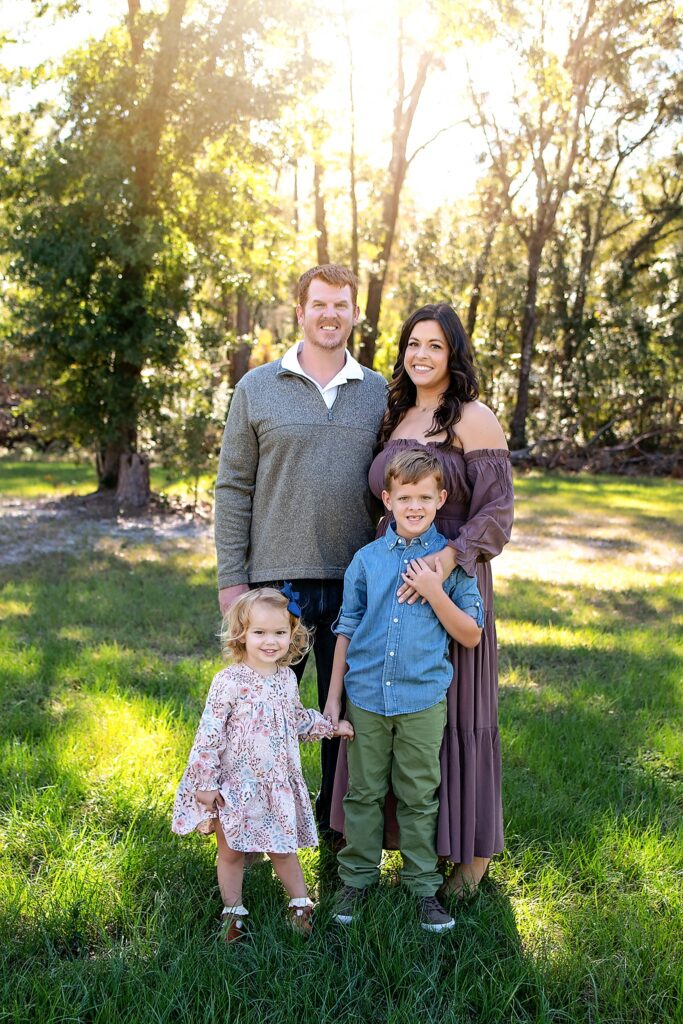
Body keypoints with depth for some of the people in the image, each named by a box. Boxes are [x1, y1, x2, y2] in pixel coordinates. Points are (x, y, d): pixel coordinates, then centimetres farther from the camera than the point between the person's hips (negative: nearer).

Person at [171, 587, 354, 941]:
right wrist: (204, 782, -16)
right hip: (235, 785, -4)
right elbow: (209, 734, -16)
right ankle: (233, 912, 29)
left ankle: (301, 905, 32)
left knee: (283, 849, 14)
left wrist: (331, 726, 19)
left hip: (278, 784, 4)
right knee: (231, 851, 11)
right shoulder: (228, 682, -17)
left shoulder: (287, 678, 1)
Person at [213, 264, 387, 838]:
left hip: (356, 580, 2)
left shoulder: (380, 394, 7)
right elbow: (234, 487, 1)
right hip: (277, 576, -2)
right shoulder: (258, 388, 2)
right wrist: (231, 578, -4)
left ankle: (338, 822, 30)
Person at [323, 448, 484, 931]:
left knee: (419, 797, 9)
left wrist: (435, 593, -16)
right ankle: (357, 879, 27)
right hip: (366, 697, 1)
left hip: (423, 700, -1)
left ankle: (424, 885, 24)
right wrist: (333, 697, 7)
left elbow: (471, 635, -2)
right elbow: (347, 630, 8)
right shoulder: (367, 559, 2)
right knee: (364, 793, 12)